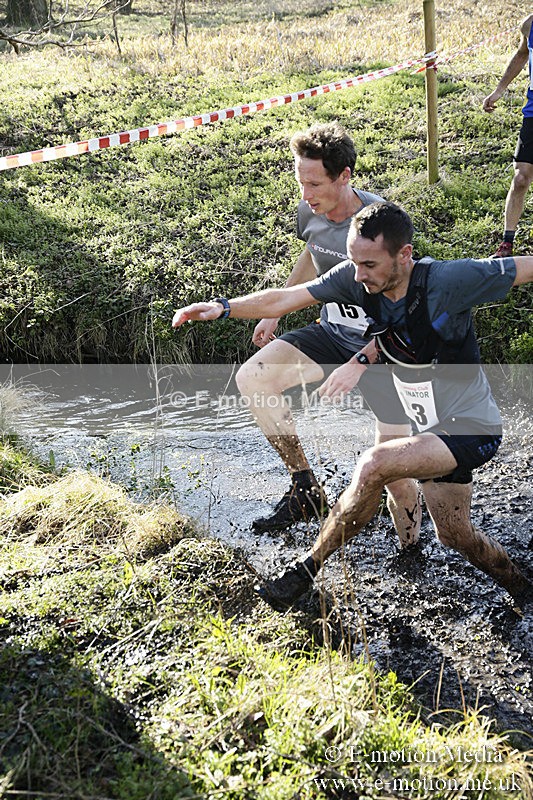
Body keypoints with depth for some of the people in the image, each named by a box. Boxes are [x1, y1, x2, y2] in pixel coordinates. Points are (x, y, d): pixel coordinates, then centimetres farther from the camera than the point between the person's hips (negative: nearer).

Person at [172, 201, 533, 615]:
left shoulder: (450, 280, -28)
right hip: (432, 428, 7)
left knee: (374, 465, -26)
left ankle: (307, 570, -7)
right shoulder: (357, 279, -13)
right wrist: (224, 307, -22)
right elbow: (284, 299, -12)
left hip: (472, 429, -7)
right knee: (454, 533, 20)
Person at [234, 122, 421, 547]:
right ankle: (305, 488, -4)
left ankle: (411, 555, 21)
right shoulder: (310, 213, -5)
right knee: (251, 377, -16)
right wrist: (275, 312, 21)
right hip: (333, 332, 6)